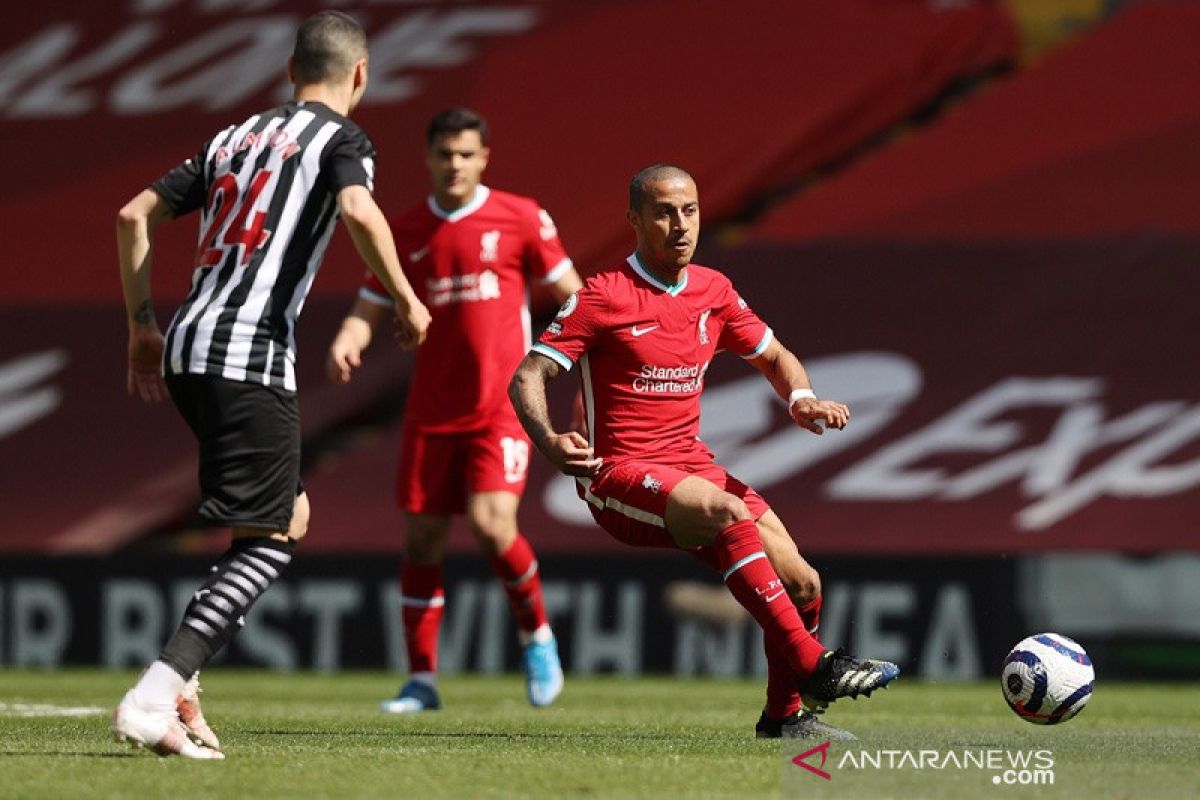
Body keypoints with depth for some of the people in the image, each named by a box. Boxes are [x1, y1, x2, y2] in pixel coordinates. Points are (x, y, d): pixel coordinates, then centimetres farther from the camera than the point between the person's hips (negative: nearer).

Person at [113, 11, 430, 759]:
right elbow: (359, 212, -20)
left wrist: (143, 325, 23)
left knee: (291, 514, 19)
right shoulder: (339, 136, 2)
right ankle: (154, 697, -21)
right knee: (269, 542, -6)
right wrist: (406, 298, -7)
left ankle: (179, 678, 8)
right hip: (252, 355, -8)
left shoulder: (237, 137, 21)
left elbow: (134, 215, 18)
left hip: (185, 352, 8)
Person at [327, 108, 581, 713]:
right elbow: (369, 309, 7)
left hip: (501, 406, -4)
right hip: (431, 409, 4)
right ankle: (421, 680, 11)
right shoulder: (405, 232, 7)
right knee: (422, 538, 3)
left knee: (491, 523, -19)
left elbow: (570, 295, 6)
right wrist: (346, 342, -14)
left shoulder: (520, 219, 0)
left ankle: (537, 635, 7)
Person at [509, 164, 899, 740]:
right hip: (618, 476, -6)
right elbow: (527, 378, -9)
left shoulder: (712, 291, 9)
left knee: (802, 583, -9)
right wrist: (550, 443, -29)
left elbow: (774, 357, 24)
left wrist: (802, 399, 1)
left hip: (691, 468, 6)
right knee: (728, 515, -35)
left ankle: (784, 713, 12)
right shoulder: (603, 297, -7)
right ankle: (813, 666, -33)